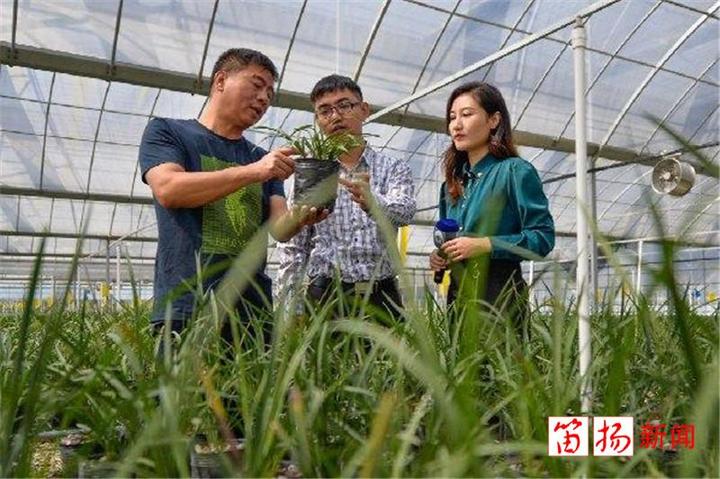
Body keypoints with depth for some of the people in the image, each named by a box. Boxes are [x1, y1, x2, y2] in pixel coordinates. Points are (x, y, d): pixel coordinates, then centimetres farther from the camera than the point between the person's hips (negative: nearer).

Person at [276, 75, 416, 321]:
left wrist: (372, 202, -36)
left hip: (380, 297, 0)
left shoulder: (394, 169, 6)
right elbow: (293, 249, 7)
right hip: (324, 297, 0)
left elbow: (404, 211, -14)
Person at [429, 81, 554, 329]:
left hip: (500, 294, -6)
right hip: (458, 294, 6)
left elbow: (543, 237, -11)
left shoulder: (515, 171, -6)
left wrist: (486, 245, -19)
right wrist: (438, 257, 1)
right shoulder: (452, 183, 14)